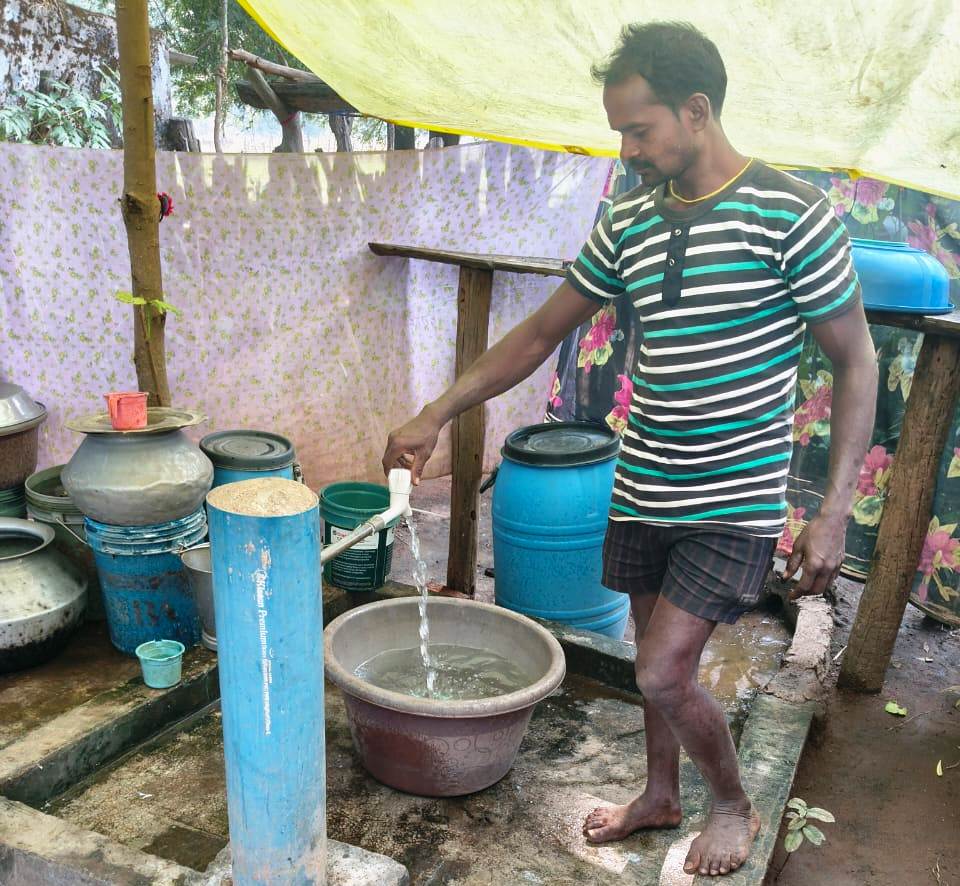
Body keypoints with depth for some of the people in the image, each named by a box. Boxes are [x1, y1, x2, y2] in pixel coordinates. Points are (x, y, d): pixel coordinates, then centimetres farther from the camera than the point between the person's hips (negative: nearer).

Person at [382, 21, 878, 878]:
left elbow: (855, 364, -8)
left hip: (733, 502, -5)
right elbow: (543, 332, 10)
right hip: (643, 488, 6)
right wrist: (438, 414, 6)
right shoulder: (629, 223, 3)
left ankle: (736, 805, 25)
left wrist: (834, 513, -12)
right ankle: (660, 796, 42)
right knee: (660, 656, 18)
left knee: (662, 672, -6)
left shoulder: (792, 214, -13)